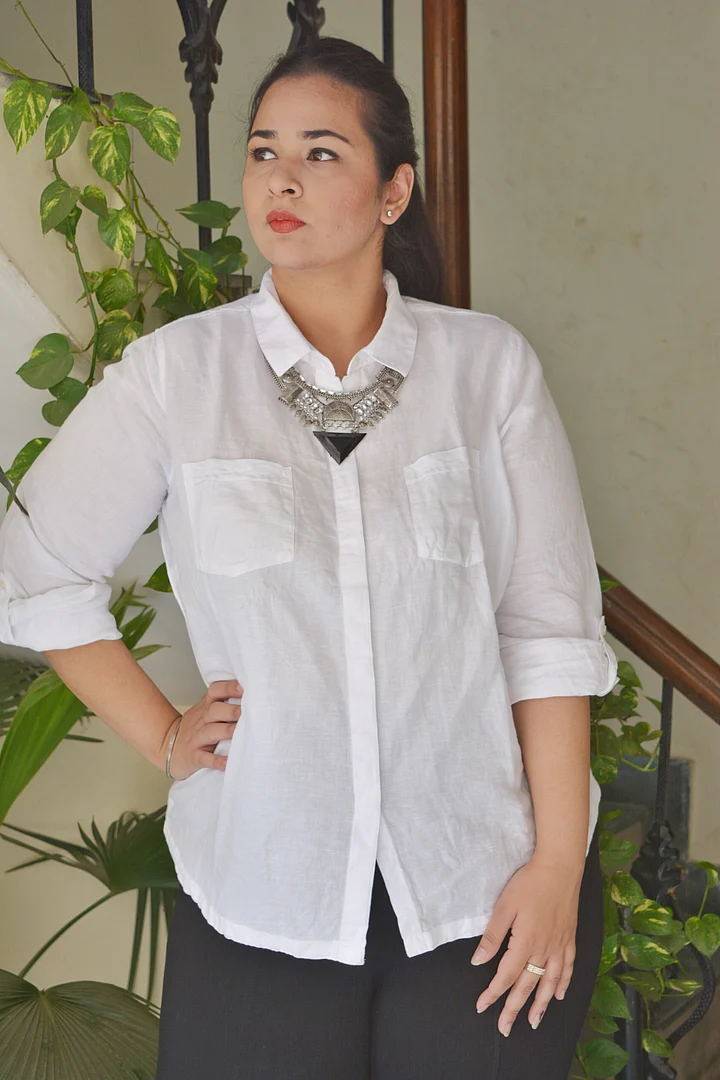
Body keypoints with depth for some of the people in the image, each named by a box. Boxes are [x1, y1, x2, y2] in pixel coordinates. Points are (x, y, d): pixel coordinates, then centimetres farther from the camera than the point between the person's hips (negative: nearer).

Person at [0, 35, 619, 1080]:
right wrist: (162, 737, 2)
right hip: (263, 892, 0)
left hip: (489, 881, 0)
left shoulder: (489, 364, -2)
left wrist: (559, 861, -7)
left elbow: (550, 628, -3)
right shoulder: (176, 371, -2)